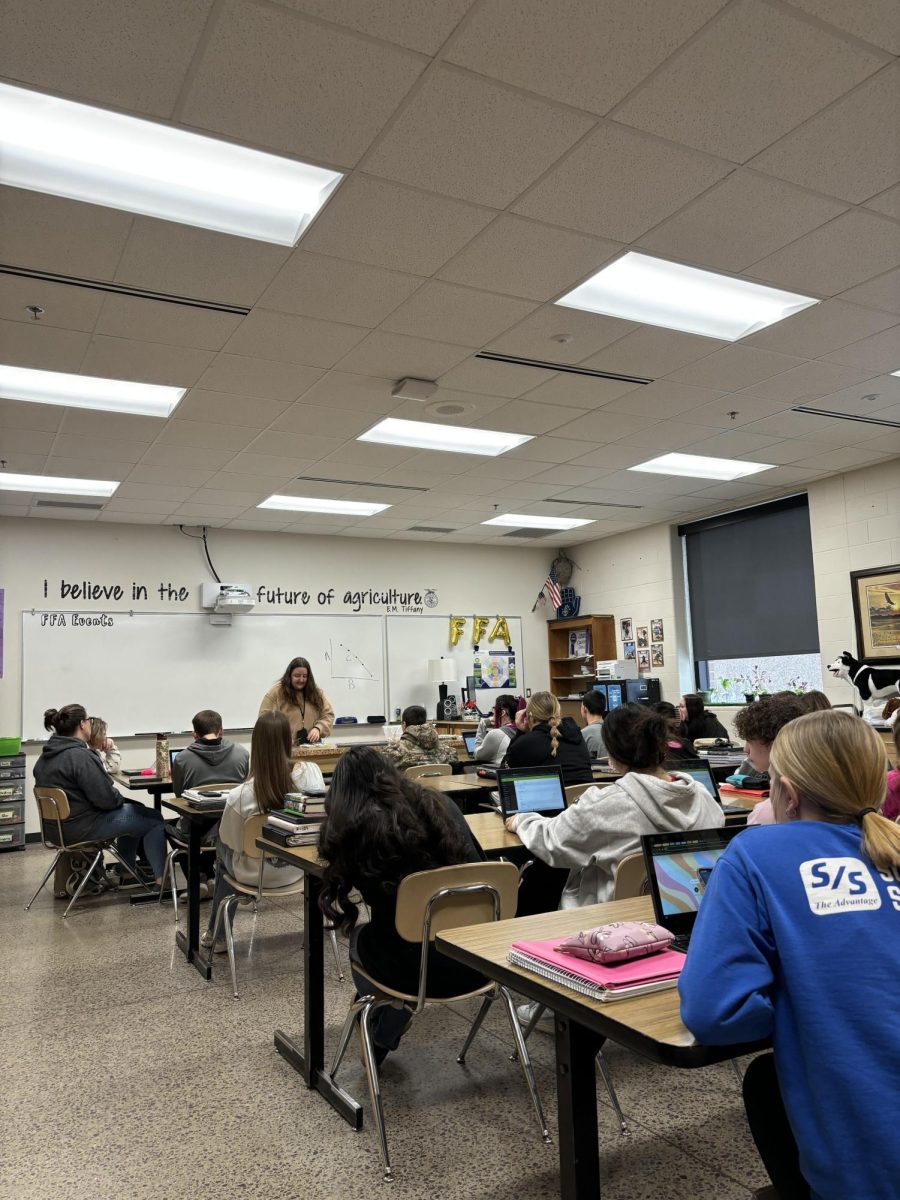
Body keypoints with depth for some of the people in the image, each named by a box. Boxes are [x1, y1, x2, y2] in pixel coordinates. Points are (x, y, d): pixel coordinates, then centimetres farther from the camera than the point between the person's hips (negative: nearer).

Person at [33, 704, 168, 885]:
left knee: (134, 809, 26)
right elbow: (106, 798, -25)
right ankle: (162, 878, 8)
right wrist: (121, 799, -4)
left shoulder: (46, 756, 6)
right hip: (83, 827, -10)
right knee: (154, 819, 2)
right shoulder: (80, 756, -24)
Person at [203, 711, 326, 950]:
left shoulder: (240, 795, -29)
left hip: (256, 873, -3)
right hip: (296, 868, 3)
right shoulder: (310, 772, -22)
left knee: (222, 847, 31)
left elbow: (231, 841, -12)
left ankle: (216, 934, 42)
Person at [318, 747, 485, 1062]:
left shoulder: (355, 825, -6)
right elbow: (479, 866, 15)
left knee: (361, 939, 29)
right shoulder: (441, 805, 4)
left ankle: (378, 1043, 49)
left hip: (414, 969, -3)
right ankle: (383, 1038, 51)